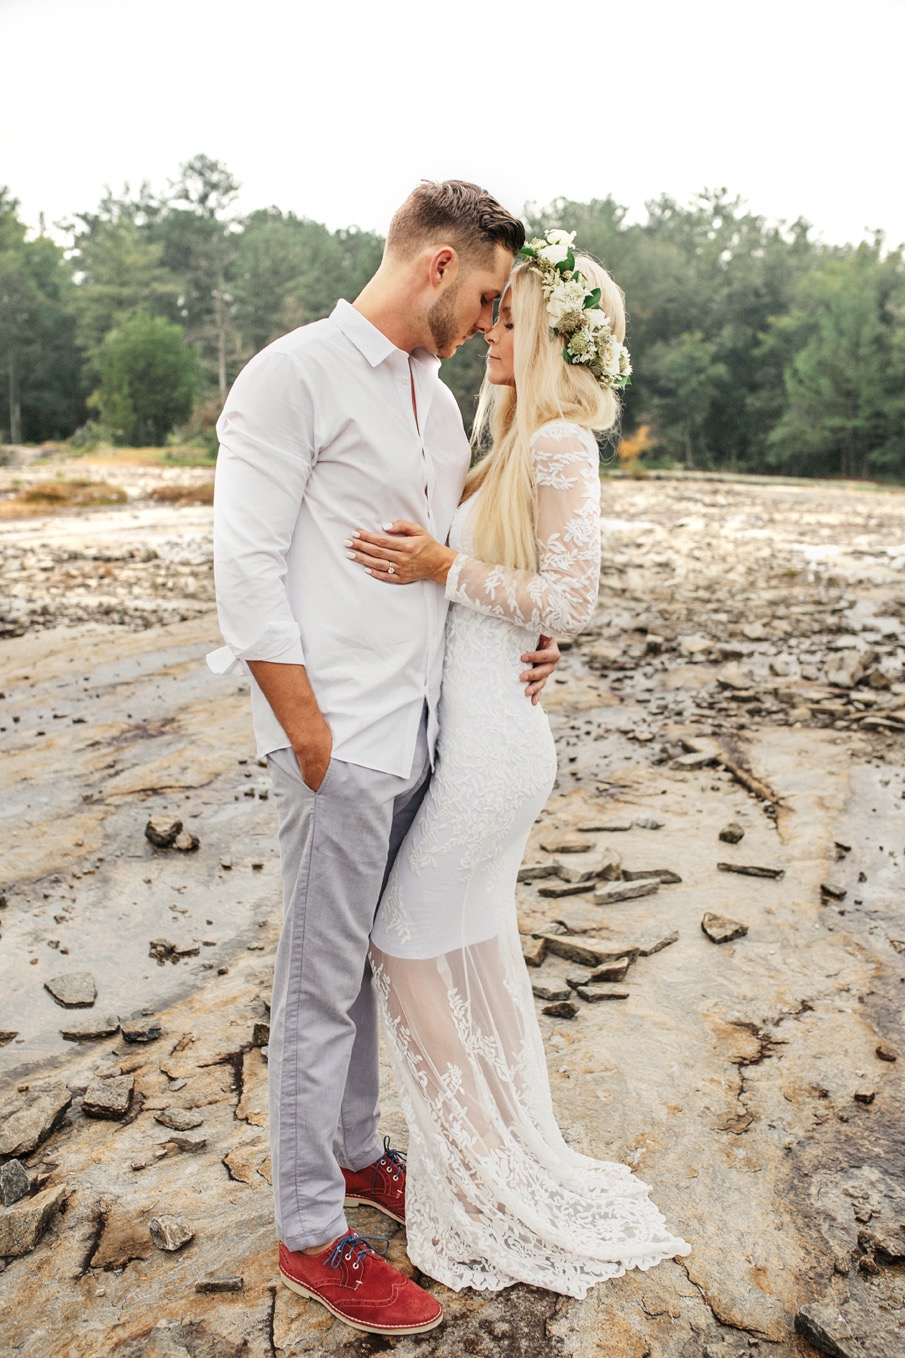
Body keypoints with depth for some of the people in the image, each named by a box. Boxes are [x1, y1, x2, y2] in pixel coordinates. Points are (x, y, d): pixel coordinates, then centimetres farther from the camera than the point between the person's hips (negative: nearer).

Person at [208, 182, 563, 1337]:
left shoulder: (436, 399, 15)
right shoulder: (295, 375, -10)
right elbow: (247, 569, -14)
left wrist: (513, 648, 5)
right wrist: (314, 740, -15)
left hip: (418, 729, 8)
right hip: (341, 740, -8)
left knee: (369, 962, 20)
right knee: (321, 986, 5)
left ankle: (356, 1153, 40)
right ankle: (310, 1233, 24)